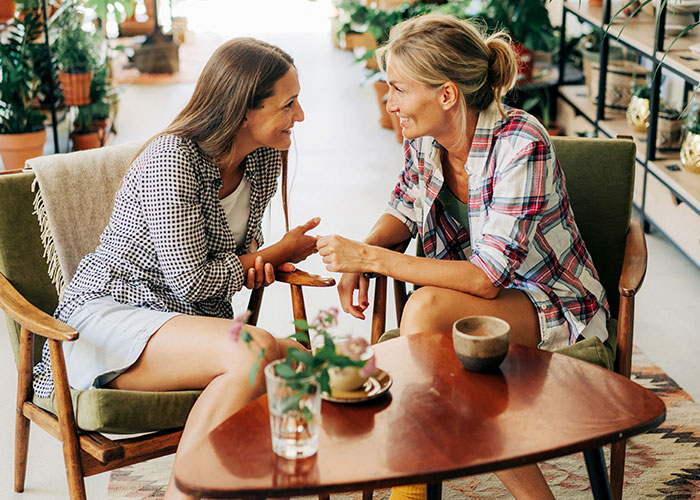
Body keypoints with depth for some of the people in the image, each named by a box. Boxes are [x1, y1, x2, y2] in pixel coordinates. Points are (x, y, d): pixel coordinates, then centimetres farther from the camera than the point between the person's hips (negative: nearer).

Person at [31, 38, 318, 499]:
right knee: (255, 351, -34)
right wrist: (276, 253, -5)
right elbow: (190, 281, -18)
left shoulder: (266, 158, 5)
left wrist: (256, 261, -2)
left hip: (191, 323, 7)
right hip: (106, 316, -7)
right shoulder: (173, 159, -19)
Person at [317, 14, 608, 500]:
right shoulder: (424, 139, -6)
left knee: (426, 308, -32)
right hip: (483, 297, 6)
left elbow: (487, 277, -29)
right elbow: (404, 208, 13)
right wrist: (359, 258, -9)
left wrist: (372, 258, -28)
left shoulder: (521, 145, -26)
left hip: (556, 308, -6)